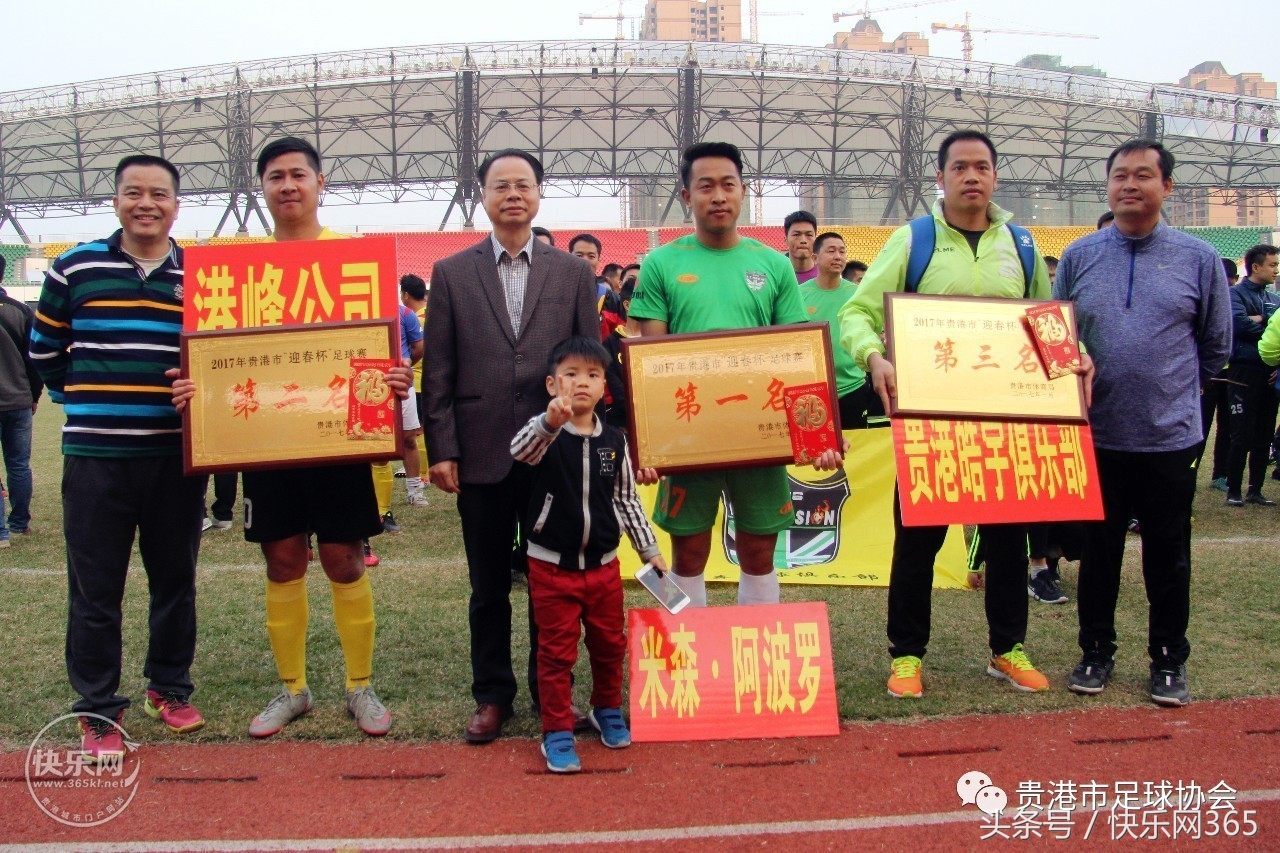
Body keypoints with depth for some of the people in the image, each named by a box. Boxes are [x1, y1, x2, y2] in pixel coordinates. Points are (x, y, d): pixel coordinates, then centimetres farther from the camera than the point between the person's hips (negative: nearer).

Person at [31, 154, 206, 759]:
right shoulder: (74, 268, 3)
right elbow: (44, 349, 13)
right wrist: (84, 401, 14)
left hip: (176, 456, 2)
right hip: (95, 457, -1)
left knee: (176, 580, 12)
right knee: (95, 590, 3)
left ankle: (170, 689, 29)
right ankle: (97, 710, 17)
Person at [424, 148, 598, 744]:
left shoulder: (573, 273, 7)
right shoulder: (452, 273, 5)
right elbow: (437, 372, 3)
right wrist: (441, 449, -4)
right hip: (481, 453, 0)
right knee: (489, 585, 10)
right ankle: (492, 695, 24)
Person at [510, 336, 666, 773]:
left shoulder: (615, 441, -1)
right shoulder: (545, 435, -11)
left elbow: (627, 500, 9)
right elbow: (520, 449, -36)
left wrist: (650, 550, 9)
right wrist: (551, 421, -55)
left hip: (603, 564, 4)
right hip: (552, 567, -3)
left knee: (610, 644, 17)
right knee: (556, 652, 5)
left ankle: (607, 710, 40)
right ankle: (557, 732, 19)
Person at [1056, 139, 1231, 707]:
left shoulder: (1198, 258, 1)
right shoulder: (1079, 256, 4)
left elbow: (1215, 345, 10)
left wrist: (1172, 388, 12)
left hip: (1171, 436, -1)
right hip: (1096, 435, 1)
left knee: (1168, 555, 9)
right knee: (1098, 551, 10)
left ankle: (1169, 661, 23)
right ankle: (1096, 653, 24)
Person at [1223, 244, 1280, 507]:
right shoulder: (1236, 293, -2)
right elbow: (1238, 322, -20)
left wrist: (1258, 320, -10)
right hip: (1245, 372, -6)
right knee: (1242, 437, -4)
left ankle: (1255, 490, 18)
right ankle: (1233, 490, 7)